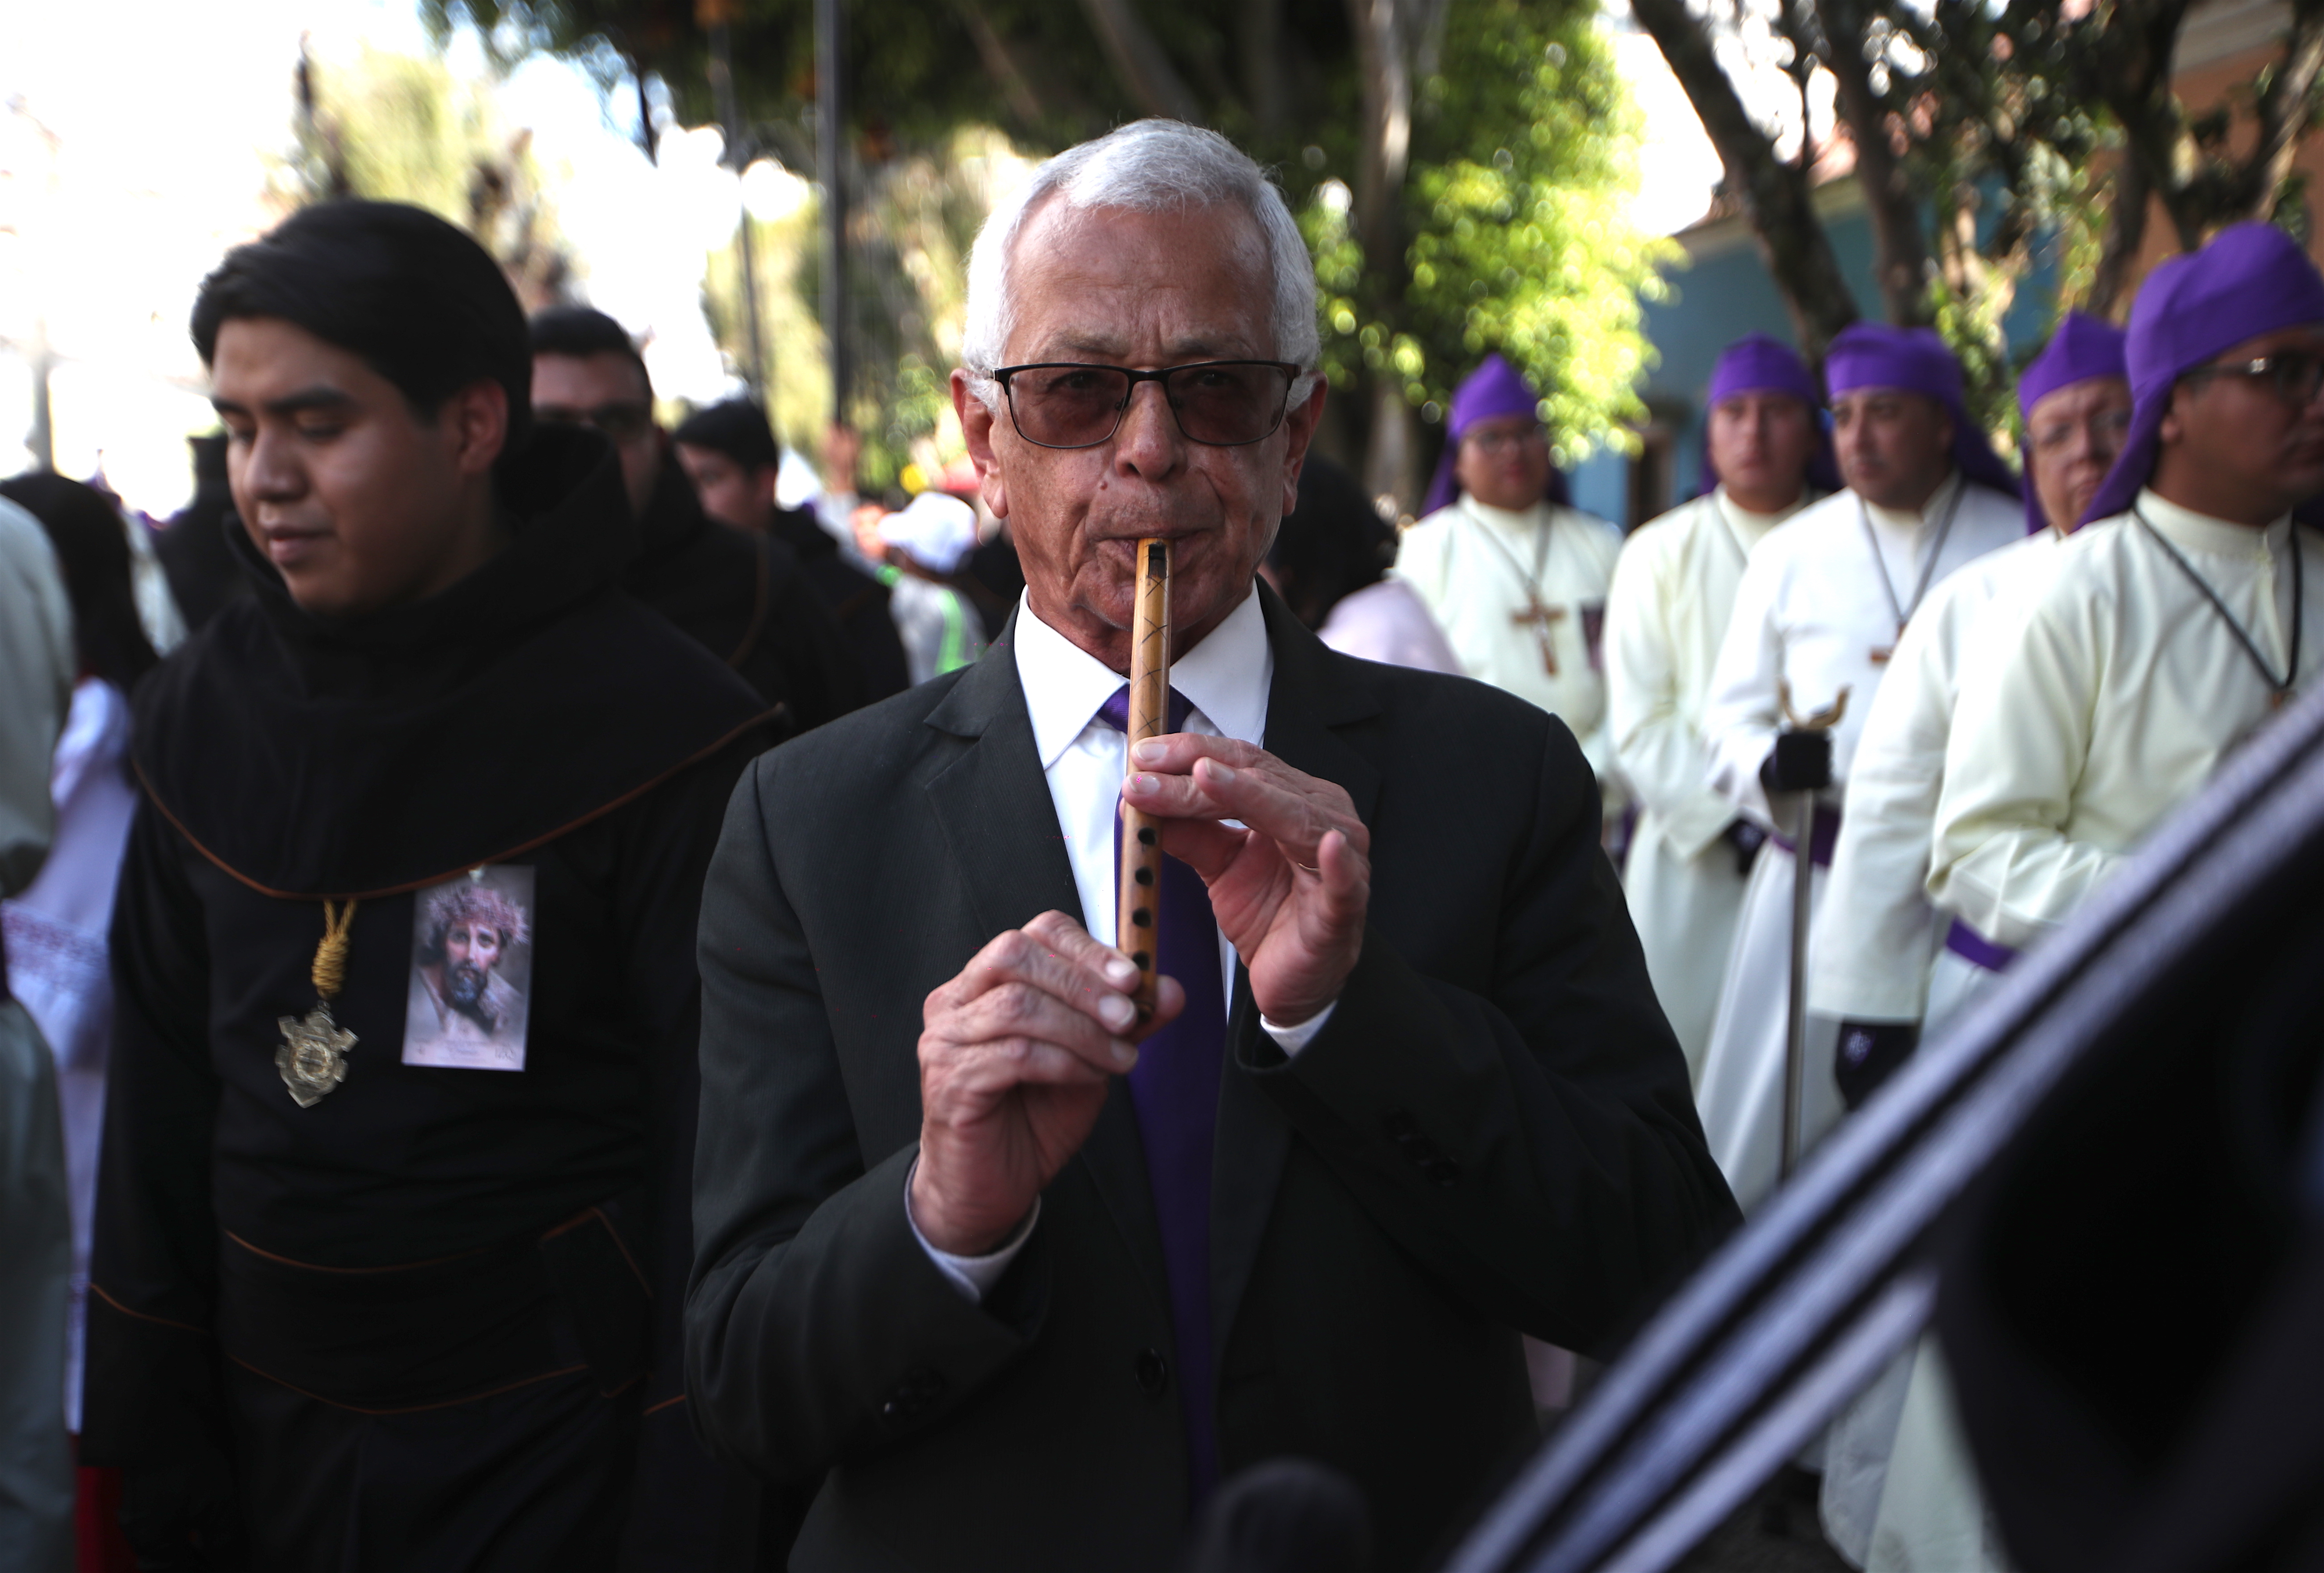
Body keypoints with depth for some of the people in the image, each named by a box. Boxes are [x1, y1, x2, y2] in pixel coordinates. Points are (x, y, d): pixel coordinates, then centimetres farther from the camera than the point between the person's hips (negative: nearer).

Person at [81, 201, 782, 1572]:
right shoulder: (208, 709, 3)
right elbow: (163, 1112, 9)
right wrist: (155, 1457, 7)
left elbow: (722, 1162, -13)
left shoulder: (666, 729, -13)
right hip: (273, 1458, 5)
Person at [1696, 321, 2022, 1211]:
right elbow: (1732, 720, 7)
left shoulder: (2018, 545, 2)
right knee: (1766, 1126, 2)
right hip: (1817, 876, 1)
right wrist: (1773, 772, -15)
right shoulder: (1790, 554, 7)